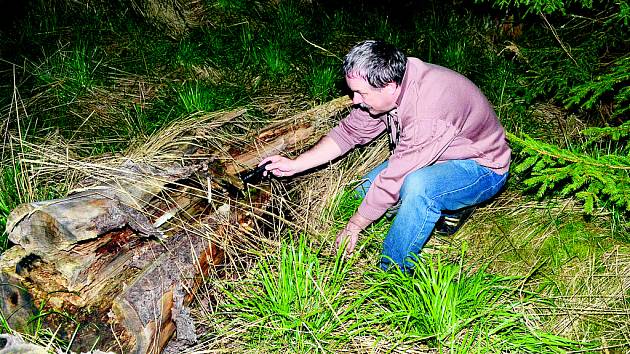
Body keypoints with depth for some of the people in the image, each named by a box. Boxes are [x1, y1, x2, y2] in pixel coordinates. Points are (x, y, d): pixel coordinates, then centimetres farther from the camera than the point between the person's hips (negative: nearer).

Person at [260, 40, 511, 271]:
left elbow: (393, 180, -32)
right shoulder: (389, 80, -13)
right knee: (365, 192, 2)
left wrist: (354, 226, -19)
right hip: (428, 158, 8)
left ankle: (392, 271, -19)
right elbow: (350, 132, -4)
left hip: (482, 167, -8)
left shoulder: (426, 115, -39)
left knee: (418, 185, -39)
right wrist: (294, 165, -9)